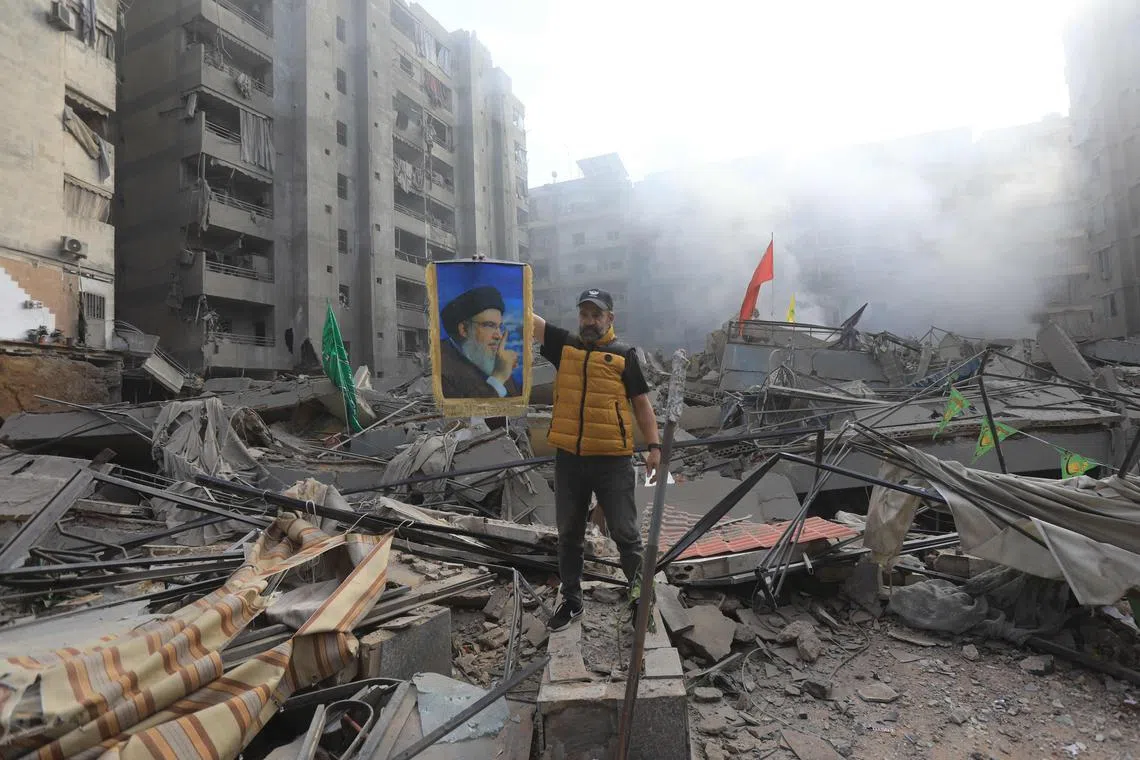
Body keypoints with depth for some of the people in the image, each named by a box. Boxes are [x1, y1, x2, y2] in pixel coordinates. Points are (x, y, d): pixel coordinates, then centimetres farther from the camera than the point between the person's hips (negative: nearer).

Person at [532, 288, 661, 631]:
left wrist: (654, 446, -6)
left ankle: (639, 589, 31)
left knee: (625, 532, 7)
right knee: (569, 534, 15)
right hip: (569, 458, 3)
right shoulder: (564, 345, 7)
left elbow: (642, 404, 2)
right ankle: (571, 600, 32)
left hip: (613, 460, -3)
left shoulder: (624, 355, 0)